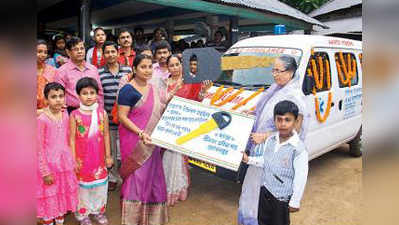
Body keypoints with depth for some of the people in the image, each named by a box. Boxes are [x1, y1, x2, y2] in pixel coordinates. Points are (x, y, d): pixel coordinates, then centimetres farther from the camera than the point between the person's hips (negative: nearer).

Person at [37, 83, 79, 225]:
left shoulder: (65, 115, -1)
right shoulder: (42, 119, -17)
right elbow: (39, 148, -14)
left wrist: (71, 161, 9)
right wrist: (45, 172, -13)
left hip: (65, 163, 5)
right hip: (49, 163, -5)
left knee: (63, 193, 18)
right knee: (49, 197, 9)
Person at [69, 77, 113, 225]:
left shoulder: (102, 113, -3)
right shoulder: (75, 115, -8)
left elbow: (106, 135, 2)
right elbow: (72, 139, -6)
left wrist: (108, 156, 4)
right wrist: (74, 160, -7)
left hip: (99, 157, 2)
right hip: (82, 158, -2)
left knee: (100, 183, 14)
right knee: (82, 183, 12)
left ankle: (98, 210, 35)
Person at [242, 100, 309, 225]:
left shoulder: (299, 149, -25)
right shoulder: (270, 140, -5)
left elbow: (300, 178, -19)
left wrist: (295, 202, -14)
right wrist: (249, 160, 0)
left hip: (282, 197, -6)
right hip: (265, 191, 6)